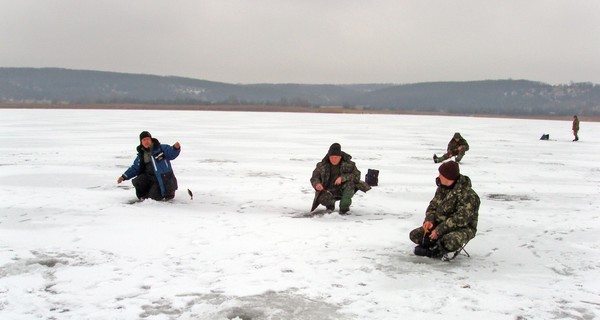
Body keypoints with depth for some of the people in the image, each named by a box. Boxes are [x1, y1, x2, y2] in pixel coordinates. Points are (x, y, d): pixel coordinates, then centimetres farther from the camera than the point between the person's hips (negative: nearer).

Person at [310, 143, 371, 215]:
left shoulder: (348, 164, -8)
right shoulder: (322, 165, -5)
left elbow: (357, 176, -15)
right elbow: (314, 177, 0)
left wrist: (343, 178, -30)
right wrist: (317, 184, -25)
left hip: (344, 190, -1)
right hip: (329, 190, 1)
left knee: (350, 183, -32)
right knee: (323, 198, -31)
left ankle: (344, 209, -20)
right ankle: (330, 205, 8)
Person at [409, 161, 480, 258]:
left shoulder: (468, 195, -23)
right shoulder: (442, 188, 3)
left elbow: (461, 219, -28)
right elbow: (433, 206, 10)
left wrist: (439, 230, -30)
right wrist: (429, 220, -12)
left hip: (462, 228, -7)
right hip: (440, 224, 7)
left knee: (449, 242, -39)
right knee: (414, 235, -5)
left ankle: (437, 251, -7)